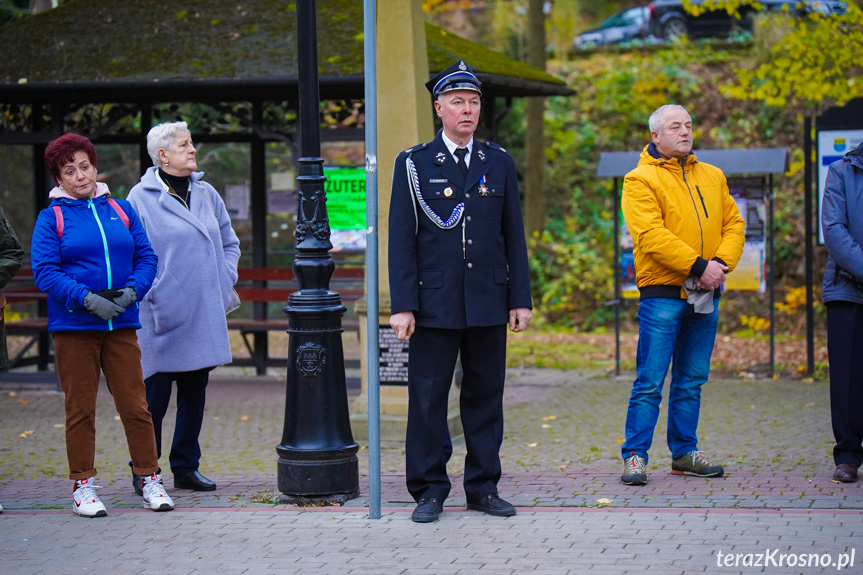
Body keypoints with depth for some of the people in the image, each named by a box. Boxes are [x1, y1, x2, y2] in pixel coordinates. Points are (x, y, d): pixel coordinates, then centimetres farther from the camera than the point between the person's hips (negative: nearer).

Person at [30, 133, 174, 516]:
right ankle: (83, 487, 12)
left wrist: (132, 290, -9)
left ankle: (150, 480, 12)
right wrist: (87, 299, -18)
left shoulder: (121, 211, 12)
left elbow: (146, 257, 10)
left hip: (121, 326, 2)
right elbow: (44, 271, -7)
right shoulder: (51, 218, 1)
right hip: (73, 327, -2)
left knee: (135, 405, 2)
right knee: (80, 409, 3)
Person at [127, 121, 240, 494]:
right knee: (155, 394, -2)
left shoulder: (206, 194, 12)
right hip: (163, 317, -5)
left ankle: (186, 467, 20)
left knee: (195, 393, 10)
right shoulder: (141, 198, -5)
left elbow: (229, 243, 21)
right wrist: (152, 296, -12)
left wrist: (225, 283, 8)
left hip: (205, 316, 6)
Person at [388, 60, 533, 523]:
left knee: (486, 395, 7)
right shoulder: (414, 164, 1)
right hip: (434, 305, -3)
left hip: (488, 305, 3)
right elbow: (401, 239, -1)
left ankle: (483, 488, 16)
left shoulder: (499, 163, 10)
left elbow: (514, 236, 11)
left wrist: (520, 299, 6)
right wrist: (402, 306, -8)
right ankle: (429, 491, 9)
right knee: (427, 397, 0)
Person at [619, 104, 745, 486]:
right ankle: (635, 456, -2)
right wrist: (698, 265, -19)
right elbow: (651, 235, -14)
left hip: (705, 296, 6)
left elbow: (733, 224, 12)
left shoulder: (712, 177, 16)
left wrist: (722, 262, -7)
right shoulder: (641, 180, -3)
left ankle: (684, 453, 19)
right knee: (650, 381, -6)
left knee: (692, 380, 11)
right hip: (662, 293, -6)